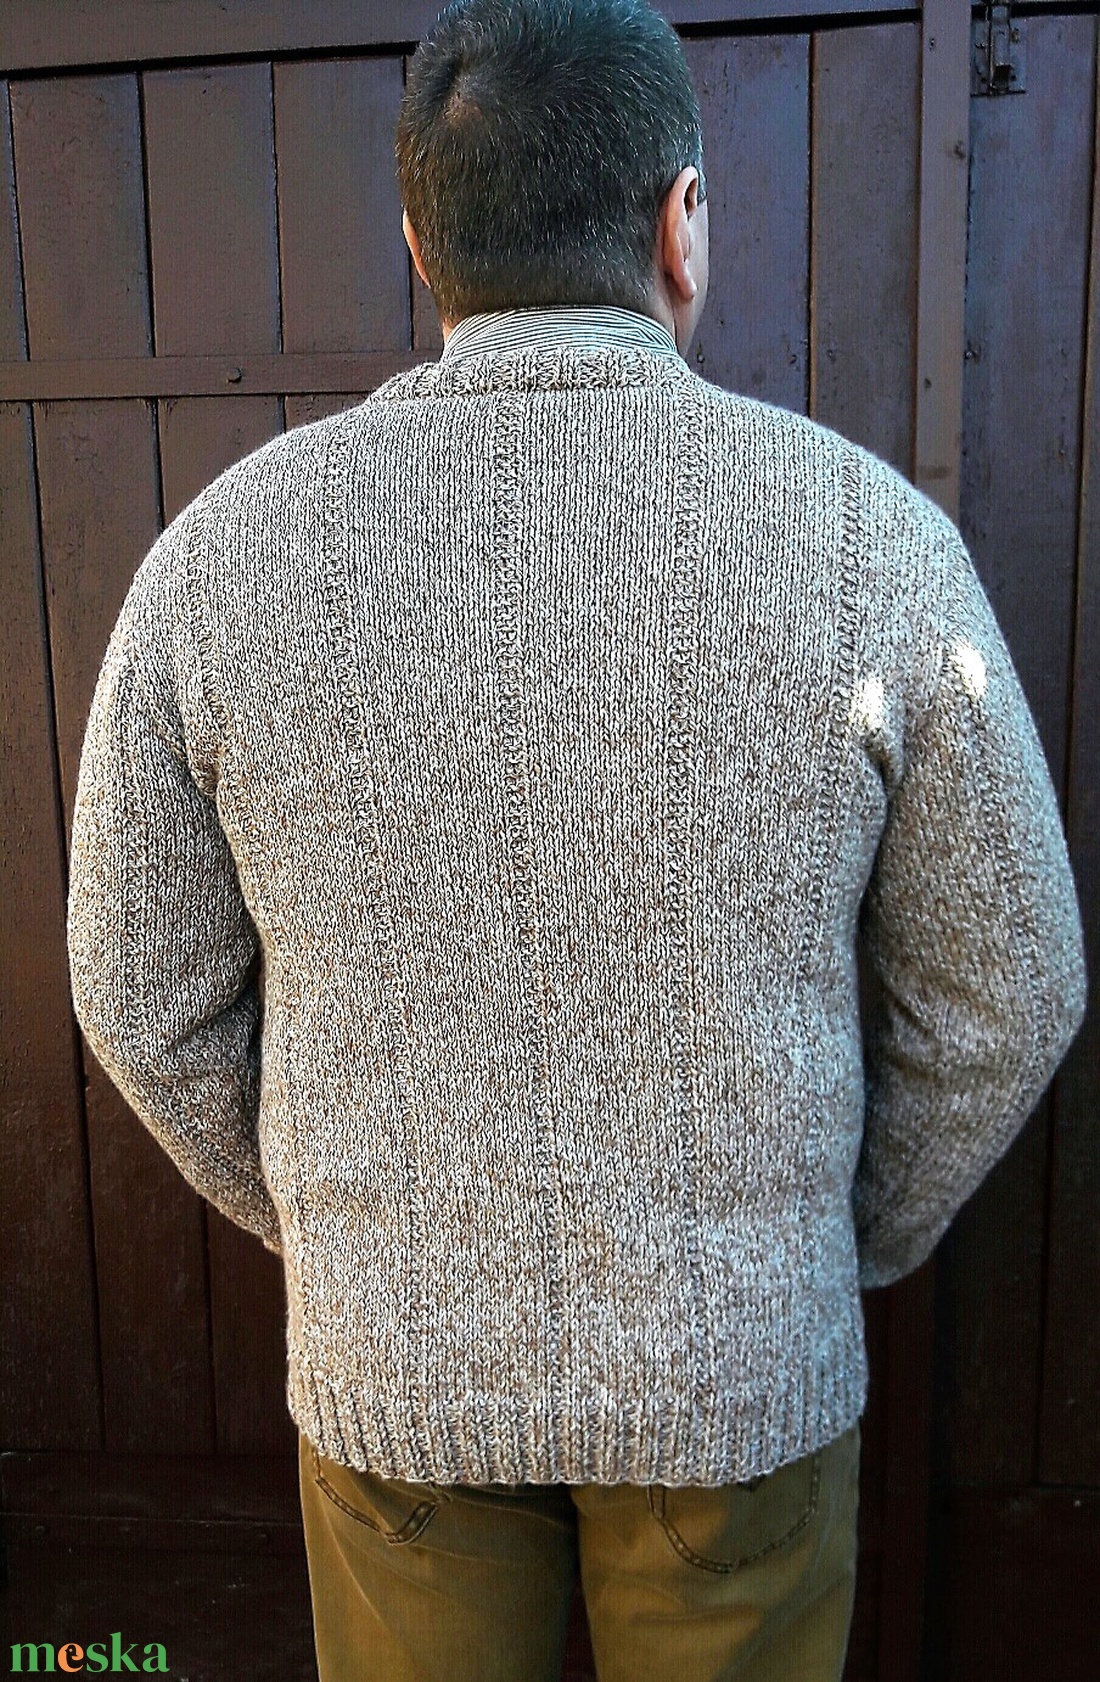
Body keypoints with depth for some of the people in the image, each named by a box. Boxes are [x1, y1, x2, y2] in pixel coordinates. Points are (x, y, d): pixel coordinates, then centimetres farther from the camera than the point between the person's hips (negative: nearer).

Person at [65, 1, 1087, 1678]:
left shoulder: (229, 549, -12)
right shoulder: (872, 542, -15)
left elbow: (149, 994, -4)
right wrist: (854, 1244, 10)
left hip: (392, 1357, 1)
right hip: (740, 1361, 0)